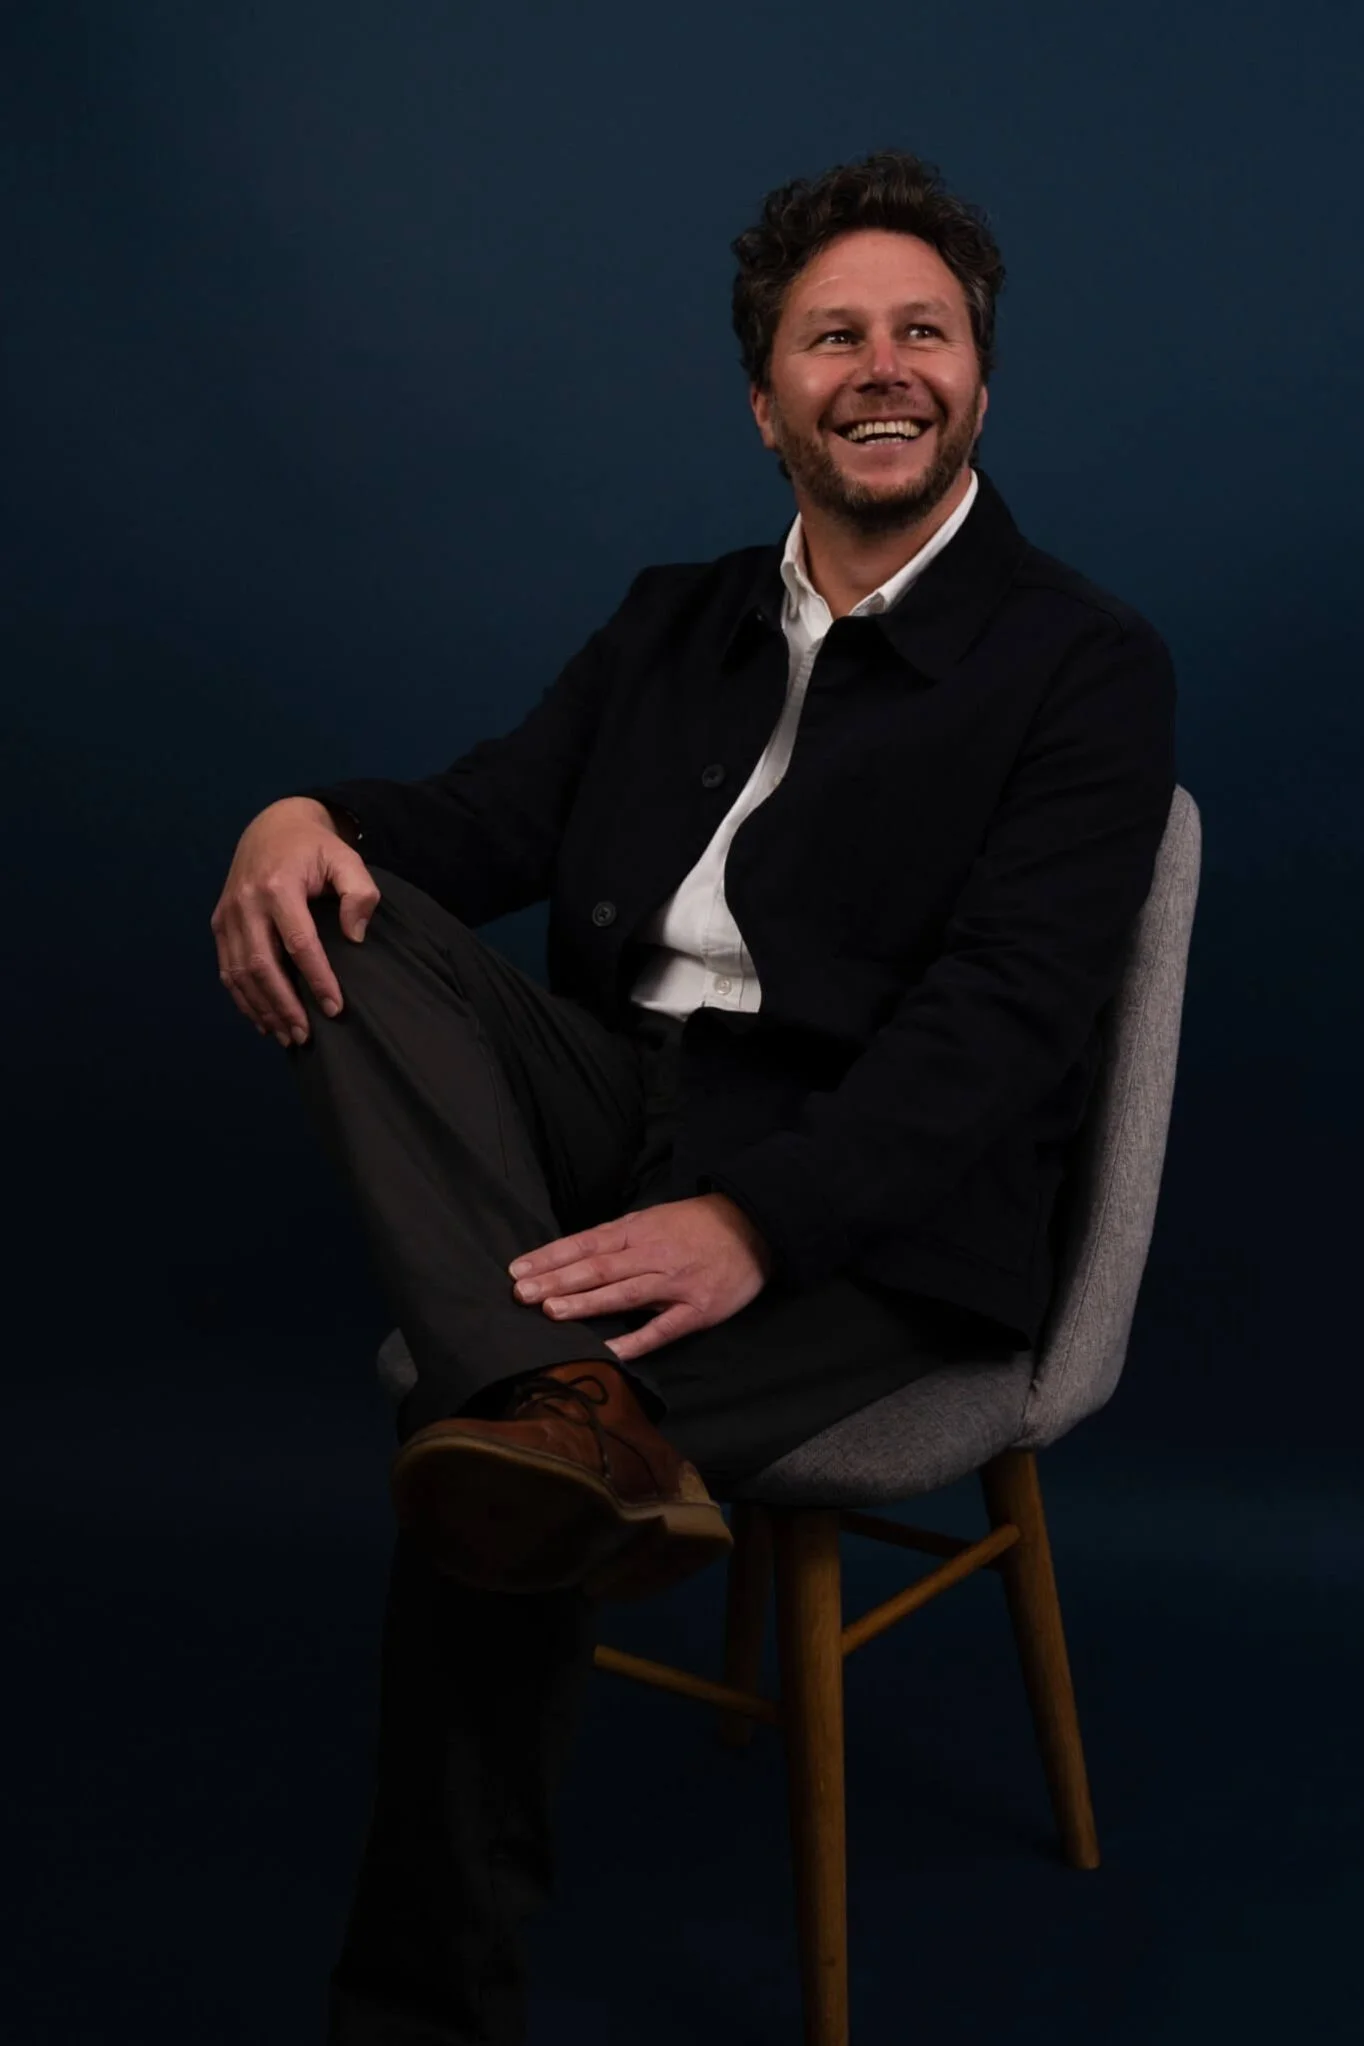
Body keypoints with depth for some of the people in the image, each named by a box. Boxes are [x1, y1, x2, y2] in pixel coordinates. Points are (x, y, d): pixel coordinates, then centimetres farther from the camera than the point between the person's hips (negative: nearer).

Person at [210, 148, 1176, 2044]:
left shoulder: (1088, 665, -1)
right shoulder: (675, 621, 20)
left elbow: (1004, 1011, -14)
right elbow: (487, 819, 9)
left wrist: (754, 1221, -31)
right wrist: (308, 816, -17)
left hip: (869, 1198, -6)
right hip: (608, 1113, 6)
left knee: (484, 1485, -30)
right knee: (349, 921, -23)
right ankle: (560, 1404, -46)